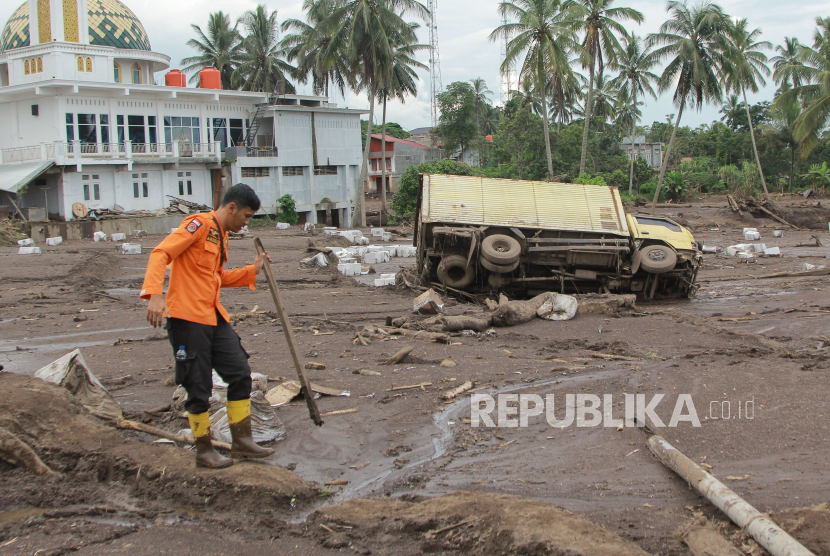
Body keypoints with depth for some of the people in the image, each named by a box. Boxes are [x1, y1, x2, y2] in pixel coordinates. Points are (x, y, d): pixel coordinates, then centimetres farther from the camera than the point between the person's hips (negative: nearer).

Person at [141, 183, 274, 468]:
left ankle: (242, 441, 18)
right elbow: (160, 254, -20)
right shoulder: (200, 224, -10)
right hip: (187, 317, -9)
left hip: (214, 317, 9)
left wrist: (252, 270, 19)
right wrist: (155, 294, -32)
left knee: (240, 374, 8)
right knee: (199, 387, -1)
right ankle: (204, 451, 13)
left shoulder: (221, 236, 18)